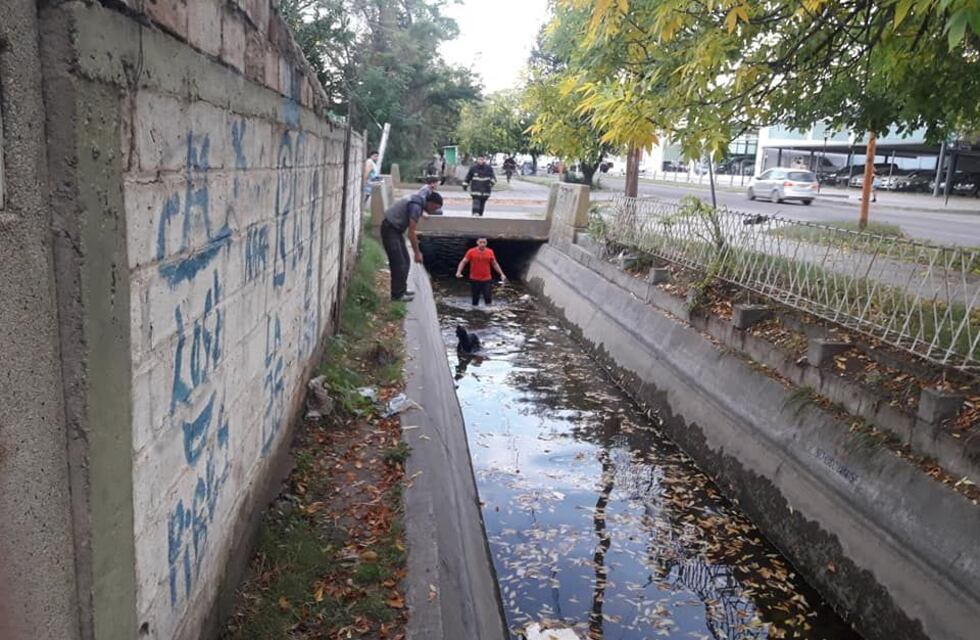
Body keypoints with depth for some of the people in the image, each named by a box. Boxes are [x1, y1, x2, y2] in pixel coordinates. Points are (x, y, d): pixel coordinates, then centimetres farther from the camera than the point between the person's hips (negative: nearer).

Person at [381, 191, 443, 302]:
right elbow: (411, 233, -22)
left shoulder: (420, 202, 7)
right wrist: (417, 253, -17)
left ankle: (402, 289, 19)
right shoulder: (416, 206, -22)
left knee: (405, 262, 11)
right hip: (390, 229, -10)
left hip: (396, 229, 10)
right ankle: (397, 294, -4)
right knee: (398, 263, -9)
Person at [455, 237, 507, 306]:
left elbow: (495, 264, 11)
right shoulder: (471, 252, -5)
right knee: (475, 298, 8)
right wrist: (459, 272, -20)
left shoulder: (490, 252, 1)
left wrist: (502, 274, 8)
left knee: (488, 298, -5)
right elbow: (463, 262, -5)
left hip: (487, 280, 1)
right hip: (474, 280, -1)